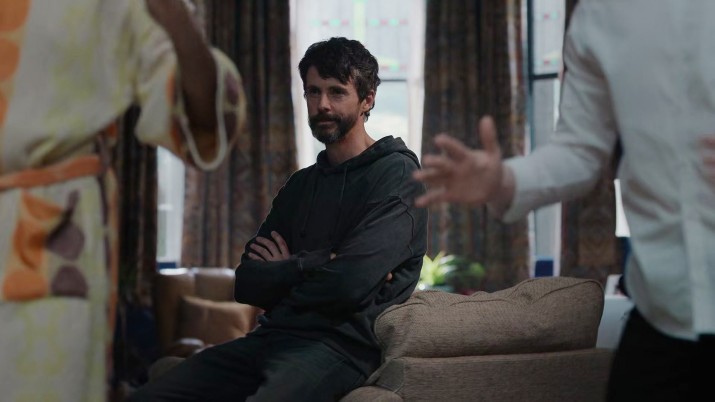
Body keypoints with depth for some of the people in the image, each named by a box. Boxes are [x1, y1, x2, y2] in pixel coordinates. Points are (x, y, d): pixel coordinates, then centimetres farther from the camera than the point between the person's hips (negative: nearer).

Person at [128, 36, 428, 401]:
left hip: (339, 344, -7)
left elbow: (349, 284, -16)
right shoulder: (300, 185, 22)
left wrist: (280, 273, 3)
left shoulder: (396, 175, -2)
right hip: (272, 338, 7)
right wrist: (303, 271, -6)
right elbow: (245, 284, 12)